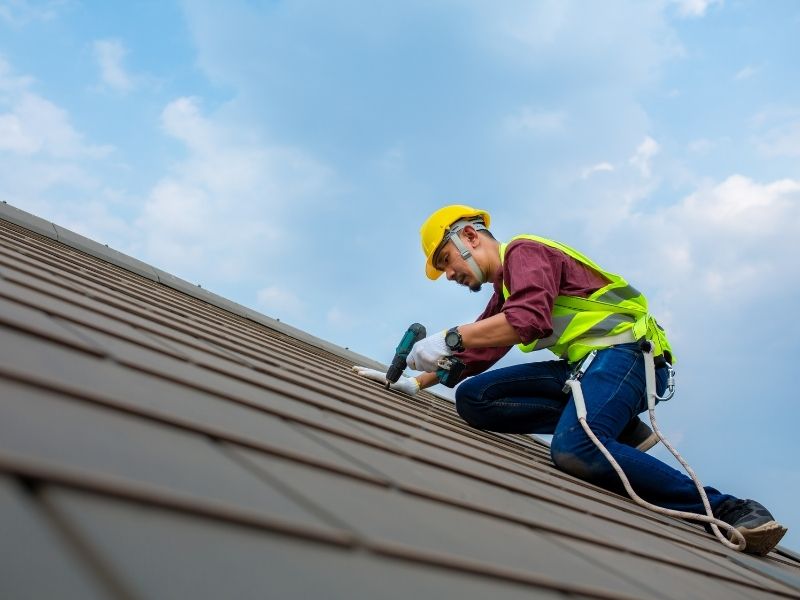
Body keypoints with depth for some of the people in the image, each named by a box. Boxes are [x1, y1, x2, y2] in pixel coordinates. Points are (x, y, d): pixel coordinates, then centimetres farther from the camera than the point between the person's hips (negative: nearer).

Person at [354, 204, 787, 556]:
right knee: (473, 398, -6)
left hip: (624, 352, -9)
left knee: (573, 449, -35)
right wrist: (417, 382, 20)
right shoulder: (504, 292, 27)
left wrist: (448, 337, -20)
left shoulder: (523, 251, -2)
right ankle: (618, 430, -8)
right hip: (581, 366, 9)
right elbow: (475, 355, 30)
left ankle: (729, 511, -22)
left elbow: (530, 319, -21)